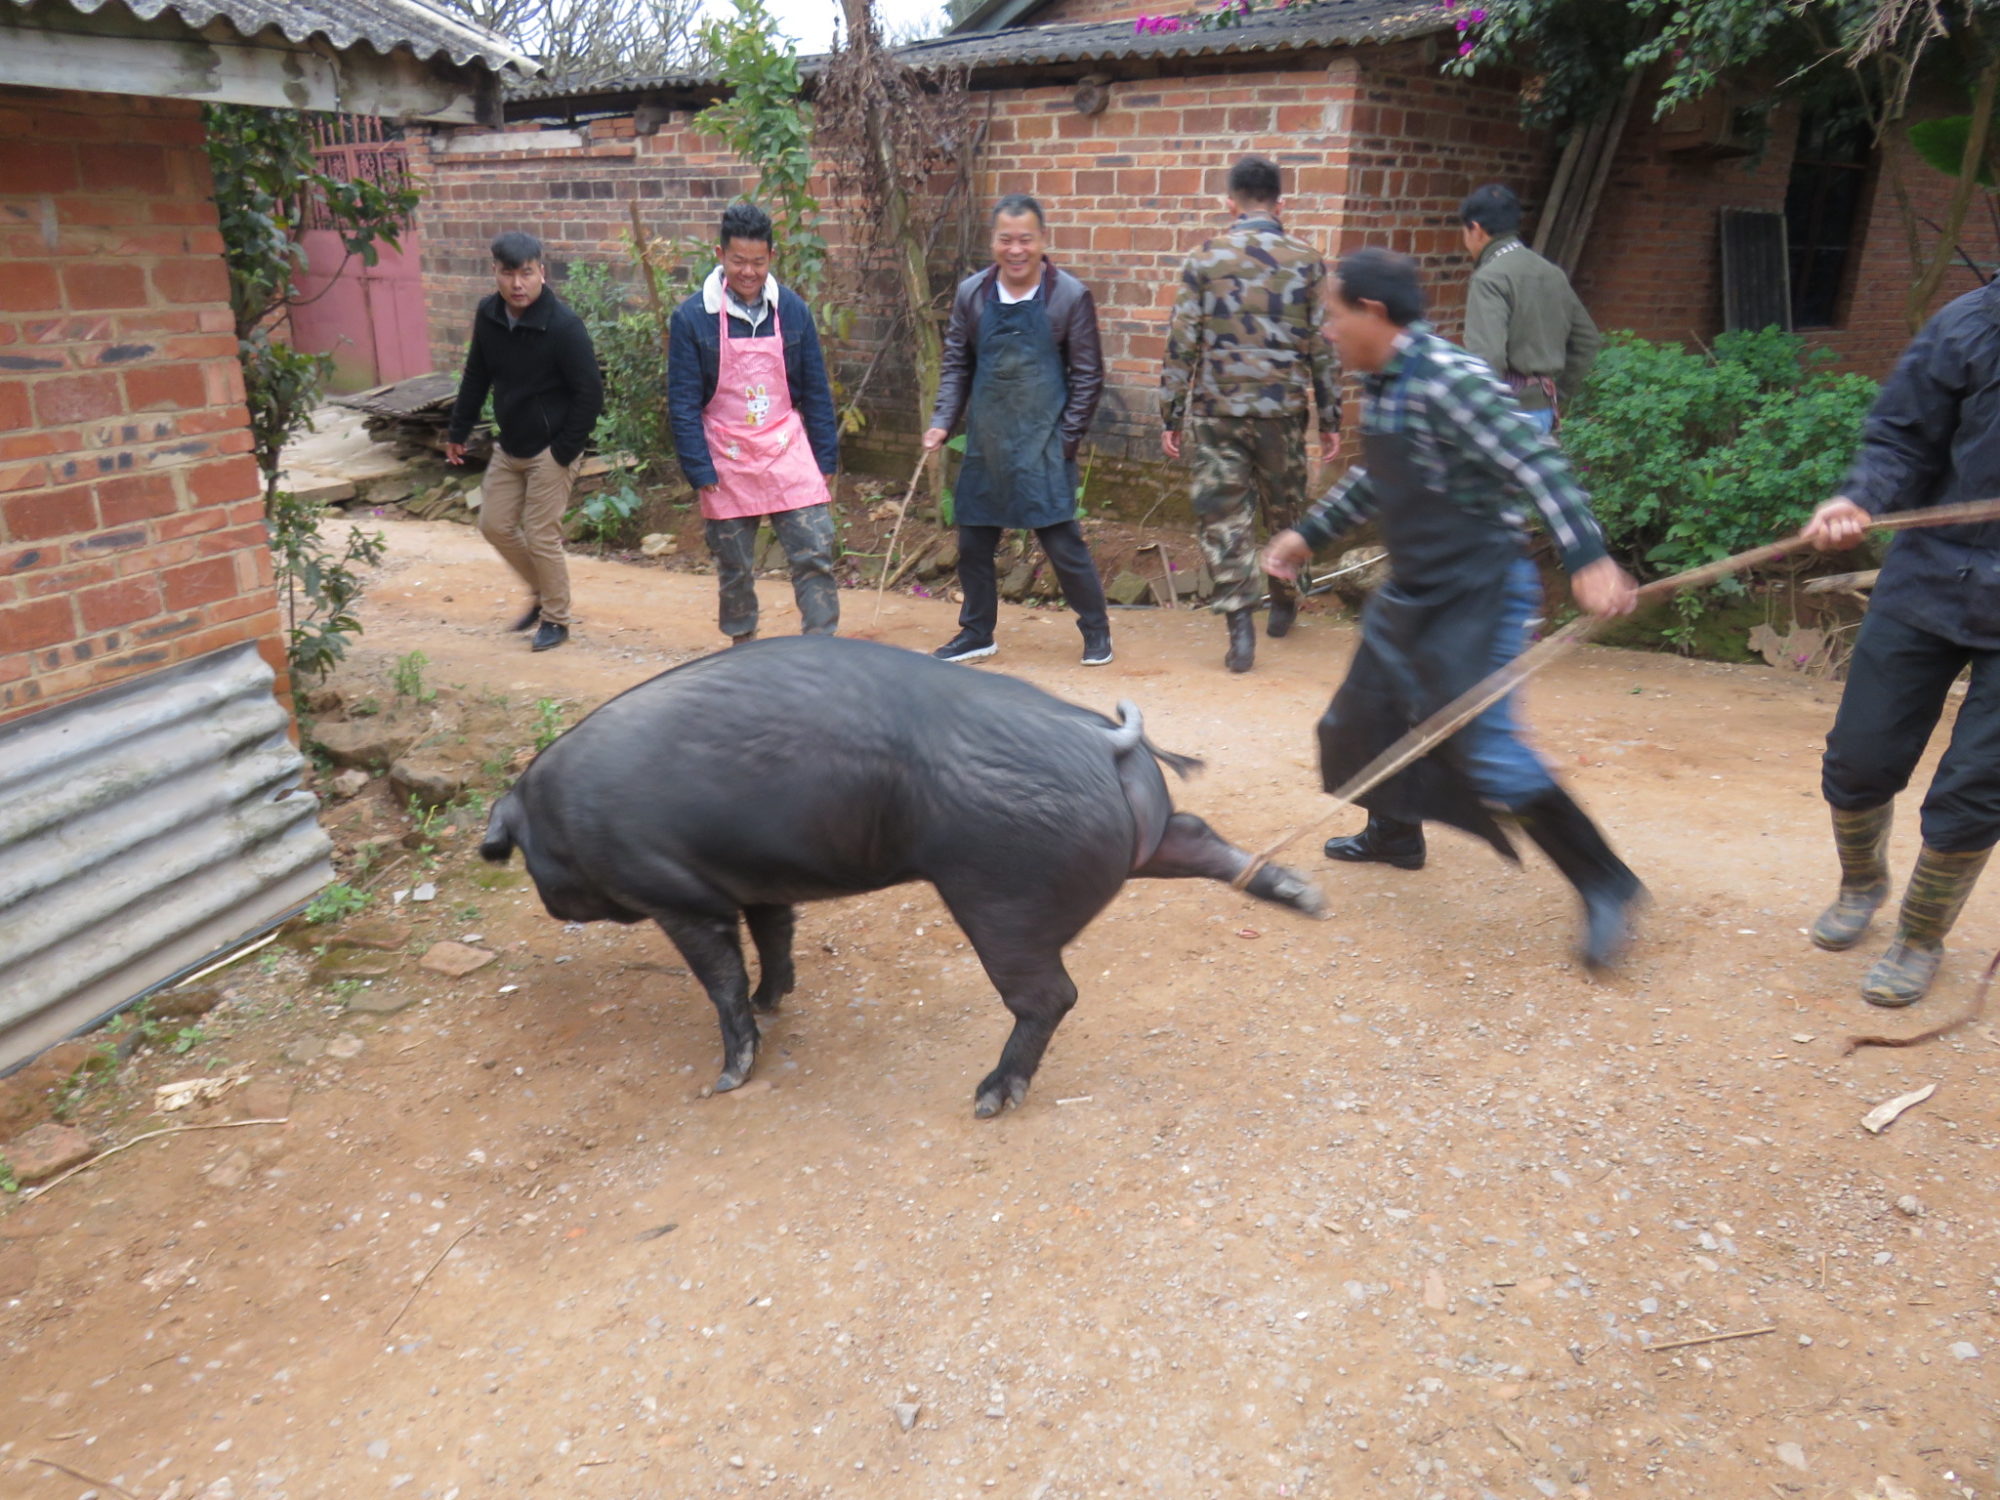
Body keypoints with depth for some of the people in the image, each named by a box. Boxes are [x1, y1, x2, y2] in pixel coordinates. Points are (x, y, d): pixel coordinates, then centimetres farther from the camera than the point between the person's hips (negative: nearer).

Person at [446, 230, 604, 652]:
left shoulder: (563, 326, -20)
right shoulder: (488, 315, -1)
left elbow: (590, 394, -19)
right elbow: (476, 376, 12)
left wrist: (564, 451, -18)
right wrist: (458, 431, 14)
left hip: (550, 451, -7)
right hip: (508, 447, 7)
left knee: (541, 537, -3)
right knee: (495, 525, 12)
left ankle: (555, 618, 17)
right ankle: (542, 593, 33)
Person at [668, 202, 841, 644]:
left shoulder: (792, 310, 2)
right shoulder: (692, 318, -6)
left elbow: (816, 391, 6)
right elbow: (682, 404, -5)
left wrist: (825, 460, 3)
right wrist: (700, 471, -10)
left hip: (789, 454, 1)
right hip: (727, 463, -1)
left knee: (815, 554, -7)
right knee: (734, 568, 9)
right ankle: (742, 647, 27)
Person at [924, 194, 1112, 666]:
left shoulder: (1070, 296, -6)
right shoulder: (971, 293, 3)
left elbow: (1088, 375, -2)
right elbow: (957, 365, 10)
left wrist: (1067, 438, -7)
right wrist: (943, 421, -1)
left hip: (1043, 444, -4)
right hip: (985, 443, 4)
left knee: (1062, 540, -4)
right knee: (973, 543, 10)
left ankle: (1096, 631, 15)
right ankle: (976, 633, 28)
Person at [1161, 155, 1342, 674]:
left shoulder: (1205, 259, -2)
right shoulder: (1307, 261, 1)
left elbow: (1181, 344, -3)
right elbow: (1324, 347, 2)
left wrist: (1171, 416, 4)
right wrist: (1330, 420, 9)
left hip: (1217, 411, -1)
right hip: (1283, 410, 2)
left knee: (1223, 517, 3)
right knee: (1284, 512, 19)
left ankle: (1240, 624, -6)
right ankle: (1283, 602, 36)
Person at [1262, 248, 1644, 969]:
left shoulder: (1451, 380, -21)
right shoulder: (1380, 385, 8)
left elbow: (1538, 465, -26)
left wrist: (1588, 558, -34)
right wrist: (1308, 533, 28)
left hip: (1478, 595, -10)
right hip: (1410, 591, 10)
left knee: (1487, 751, -14)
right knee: (1363, 718, 20)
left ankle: (1605, 887, 0)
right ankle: (1393, 834, 45)